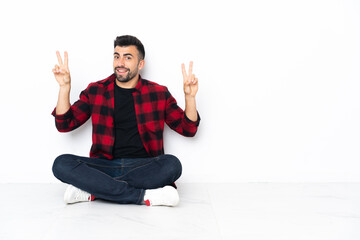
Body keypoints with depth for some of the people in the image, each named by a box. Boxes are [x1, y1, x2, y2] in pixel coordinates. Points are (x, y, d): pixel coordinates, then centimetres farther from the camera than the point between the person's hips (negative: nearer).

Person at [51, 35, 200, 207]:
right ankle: (144, 196, -30)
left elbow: (188, 128, 9)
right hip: (106, 165, 1)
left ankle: (91, 191, -25)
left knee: (172, 164, -32)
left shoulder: (158, 93, 8)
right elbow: (64, 125, 7)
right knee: (61, 164, -25)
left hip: (144, 167, 0)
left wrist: (189, 96, -6)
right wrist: (64, 87, -3)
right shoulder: (96, 91, 11)